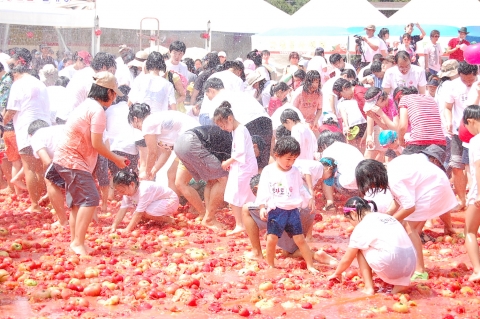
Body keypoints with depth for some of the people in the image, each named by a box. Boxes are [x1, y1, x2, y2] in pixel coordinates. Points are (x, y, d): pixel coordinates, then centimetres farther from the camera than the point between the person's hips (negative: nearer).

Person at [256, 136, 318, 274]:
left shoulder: (295, 171, 5)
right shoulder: (268, 171, -4)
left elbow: (301, 188, 18)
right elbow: (263, 190, -4)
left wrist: (309, 199, 17)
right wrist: (262, 207, -9)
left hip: (292, 210, 2)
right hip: (275, 211, -2)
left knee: (300, 239, 3)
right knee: (271, 239, -7)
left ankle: (310, 266, 11)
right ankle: (270, 266, 11)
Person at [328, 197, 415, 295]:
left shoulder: (362, 227, 3)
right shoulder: (387, 217, 24)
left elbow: (347, 259, 12)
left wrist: (337, 273, 31)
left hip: (391, 266, -6)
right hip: (410, 268, 7)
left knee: (360, 249, 15)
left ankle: (368, 288, 8)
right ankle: (401, 282, 11)